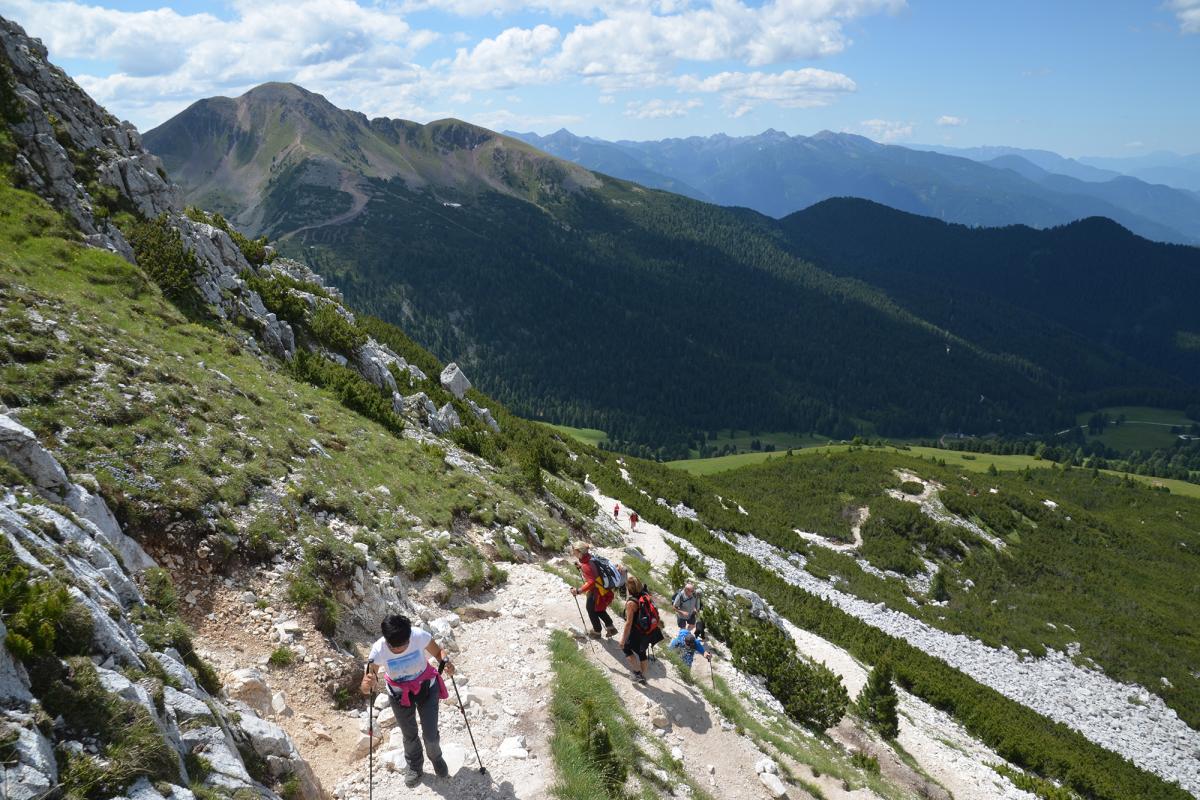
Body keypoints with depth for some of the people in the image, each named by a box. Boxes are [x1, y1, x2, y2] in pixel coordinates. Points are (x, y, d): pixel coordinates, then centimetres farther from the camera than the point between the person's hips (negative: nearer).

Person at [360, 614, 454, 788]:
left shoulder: (420, 636, -32)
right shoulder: (378, 650, -31)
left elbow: (438, 652, -11)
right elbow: (366, 689, -25)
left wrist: (446, 661, -32)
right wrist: (367, 684, -48)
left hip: (426, 687, -1)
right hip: (399, 694, 1)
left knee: (430, 734, 7)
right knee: (409, 735, 19)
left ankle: (436, 758, 43)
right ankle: (414, 765, 52)